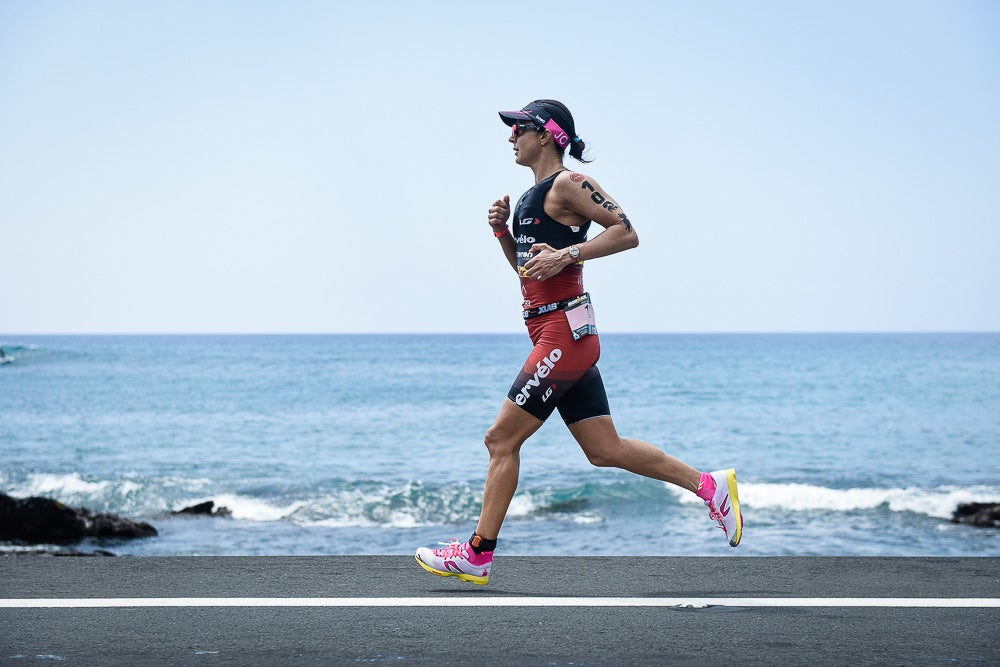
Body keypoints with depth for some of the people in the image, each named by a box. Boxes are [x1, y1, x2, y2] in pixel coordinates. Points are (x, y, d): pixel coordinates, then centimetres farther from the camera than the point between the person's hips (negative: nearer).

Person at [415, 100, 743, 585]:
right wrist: (502, 231, 12)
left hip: (565, 331, -10)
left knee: (501, 438, -7)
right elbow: (526, 265, 28)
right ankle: (709, 485, 12)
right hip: (557, 338, 10)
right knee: (605, 450, 9)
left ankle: (477, 555, -1)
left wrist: (566, 255, -22)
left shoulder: (567, 185, -9)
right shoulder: (534, 195, 20)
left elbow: (626, 232, -16)